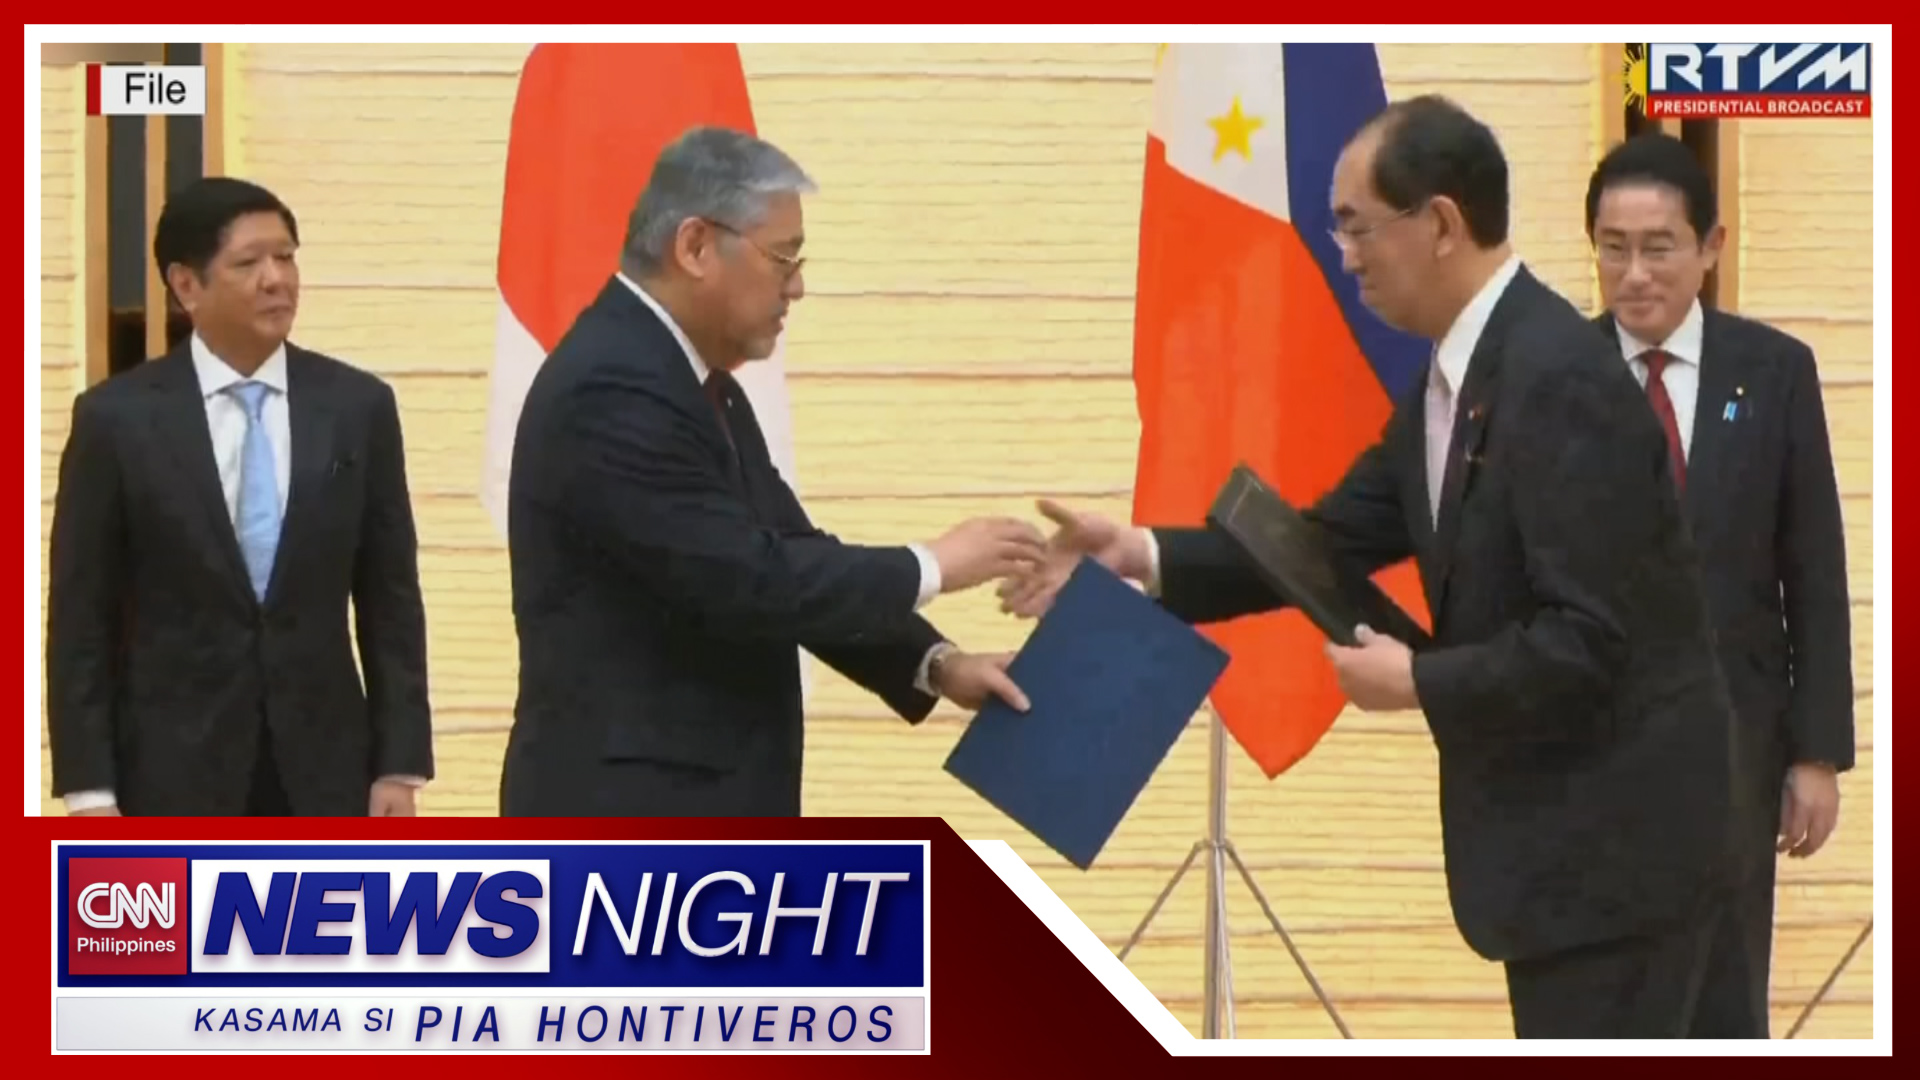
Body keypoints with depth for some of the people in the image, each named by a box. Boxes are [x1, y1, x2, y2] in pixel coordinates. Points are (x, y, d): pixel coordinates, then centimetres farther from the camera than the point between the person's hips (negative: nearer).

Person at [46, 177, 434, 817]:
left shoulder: (357, 407, 4)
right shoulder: (119, 419, -3)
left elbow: (391, 601, 7)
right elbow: (80, 619, -2)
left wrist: (400, 764, 1)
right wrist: (89, 789, -8)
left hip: (323, 766, 2)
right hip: (173, 773, -2)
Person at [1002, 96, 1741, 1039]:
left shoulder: (1560, 378, -22)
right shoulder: (1457, 374, 10)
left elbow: (1585, 640, -26)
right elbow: (1340, 536, 13)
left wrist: (1417, 681, -14)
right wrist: (1141, 556, 4)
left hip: (1614, 826, -10)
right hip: (1556, 816, 10)